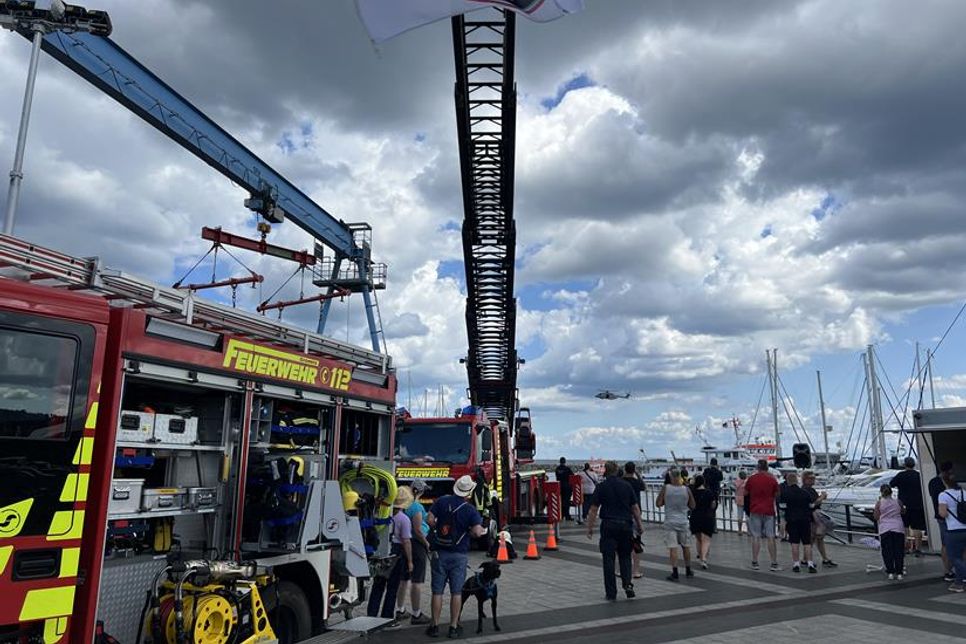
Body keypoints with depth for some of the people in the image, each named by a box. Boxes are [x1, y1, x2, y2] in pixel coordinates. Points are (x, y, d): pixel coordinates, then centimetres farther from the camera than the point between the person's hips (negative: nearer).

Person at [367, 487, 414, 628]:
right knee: (392, 587, 6)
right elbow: (406, 541, -15)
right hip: (396, 554, -5)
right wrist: (410, 561, -8)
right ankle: (387, 619, 12)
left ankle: (371, 615, 18)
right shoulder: (404, 519, -14)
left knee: (378, 586, 15)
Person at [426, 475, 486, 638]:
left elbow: (429, 520, -6)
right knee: (456, 592, 8)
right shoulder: (470, 509, -11)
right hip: (459, 554, -2)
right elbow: (477, 532, -19)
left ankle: (435, 626, 15)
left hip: (440, 552, 2)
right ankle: (454, 627, 13)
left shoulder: (442, 501, -3)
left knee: (437, 591, 9)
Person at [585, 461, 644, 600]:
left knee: (608, 559, 3)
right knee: (625, 556, 18)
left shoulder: (601, 486, -2)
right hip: (626, 524, 3)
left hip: (608, 525, -3)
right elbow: (635, 507, 8)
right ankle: (627, 584, 0)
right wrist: (639, 524, 19)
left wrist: (590, 528, 1)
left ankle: (611, 593, 5)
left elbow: (593, 509, -4)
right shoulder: (626, 485, 6)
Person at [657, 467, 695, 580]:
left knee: (672, 547, -3)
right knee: (686, 546, 16)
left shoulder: (665, 489, -9)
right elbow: (692, 506, 4)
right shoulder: (686, 489, -5)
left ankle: (675, 573, -6)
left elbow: (658, 504, -5)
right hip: (683, 521, 2)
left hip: (670, 521, -2)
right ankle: (688, 571, 28)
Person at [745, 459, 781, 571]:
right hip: (769, 511, 0)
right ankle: (774, 564, 4)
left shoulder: (751, 479, -3)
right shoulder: (772, 479, -3)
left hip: (755, 511, 0)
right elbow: (776, 495, 6)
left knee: (756, 537, 4)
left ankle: (755, 563, 6)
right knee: (771, 538, 4)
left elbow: (745, 493, 7)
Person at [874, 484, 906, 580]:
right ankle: (899, 573, 6)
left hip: (885, 530, -2)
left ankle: (891, 572, 1)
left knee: (888, 552, 4)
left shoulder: (879, 503, -1)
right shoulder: (898, 502, 4)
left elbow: (876, 517, 3)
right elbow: (903, 512, 20)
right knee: (899, 551, 7)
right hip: (898, 529, 2)